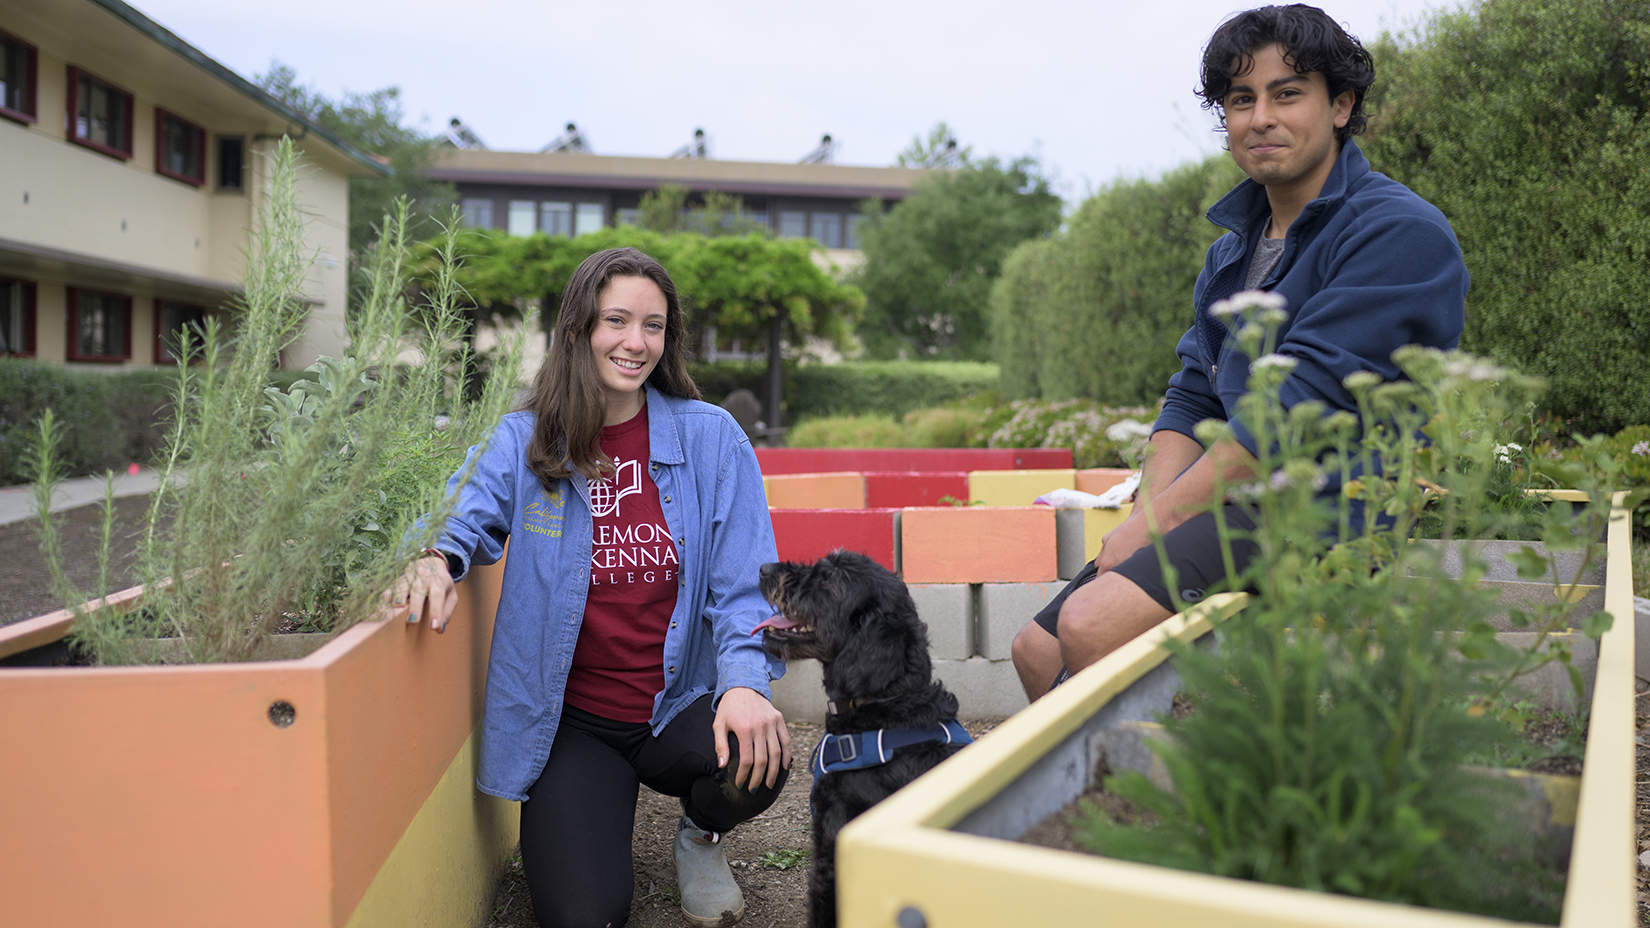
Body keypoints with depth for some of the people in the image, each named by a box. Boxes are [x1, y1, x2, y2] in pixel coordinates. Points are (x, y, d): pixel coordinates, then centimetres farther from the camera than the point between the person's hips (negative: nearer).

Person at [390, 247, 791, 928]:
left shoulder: (711, 438, -2)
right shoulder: (524, 441, 0)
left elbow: (741, 584, -6)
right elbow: (463, 512, -12)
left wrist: (745, 682, -22)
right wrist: (433, 559, -36)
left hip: (677, 709, 1)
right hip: (569, 723, 0)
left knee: (759, 757, -32)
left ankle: (700, 835, 7)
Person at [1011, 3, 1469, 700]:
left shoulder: (1400, 233, -10)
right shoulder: (1233, 249, 18)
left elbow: (1301, 406, -19)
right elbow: (1192, 395, 13)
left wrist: (1156, 520, -17)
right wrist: (1148, 511, -5)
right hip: (1239, 505, 8)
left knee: (1092, 622, -27)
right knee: (1037, 650, 3)